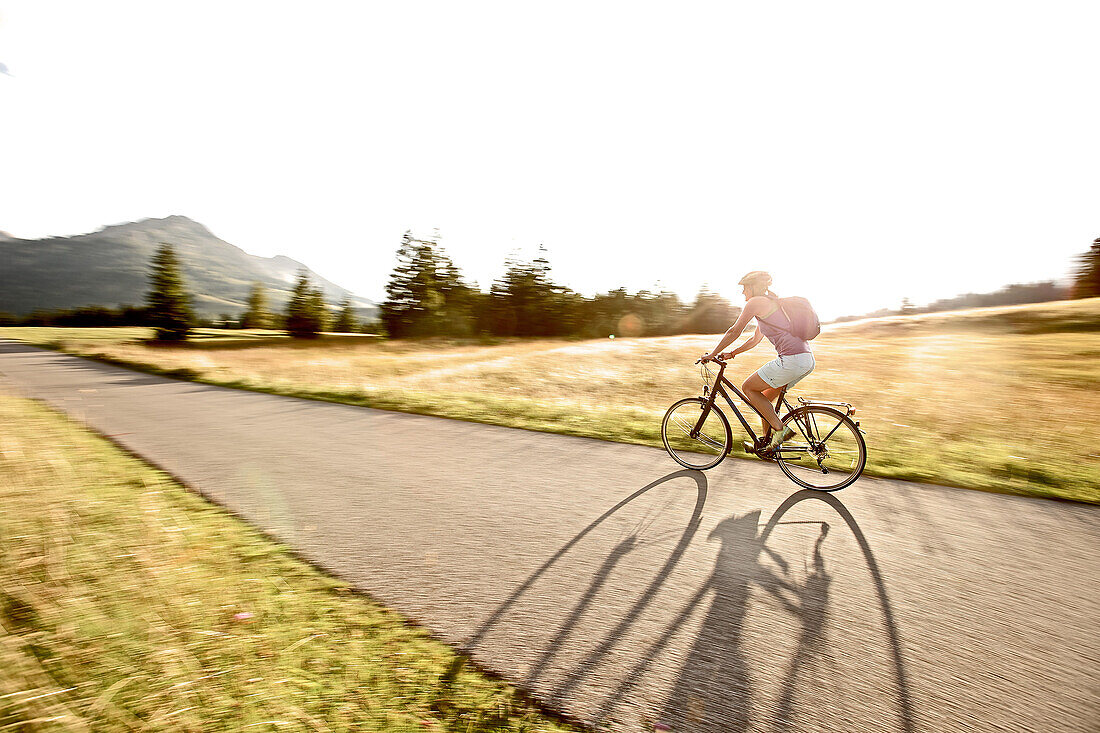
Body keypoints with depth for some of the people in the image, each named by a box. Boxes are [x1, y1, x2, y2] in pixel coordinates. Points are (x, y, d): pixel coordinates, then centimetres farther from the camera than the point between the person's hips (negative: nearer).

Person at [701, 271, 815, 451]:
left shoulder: (755, 302, -3)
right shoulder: (771, 303, 26)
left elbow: (734, 331, -2)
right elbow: (756, 339, 31)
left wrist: (713, 354, 7)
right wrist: (731, 353, 31)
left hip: (792, 359, -10)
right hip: (807, 359, 10)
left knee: (748, 388, 3)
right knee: (765, 397, 19)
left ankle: (780, 428, 0)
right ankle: (768, 441, 24)